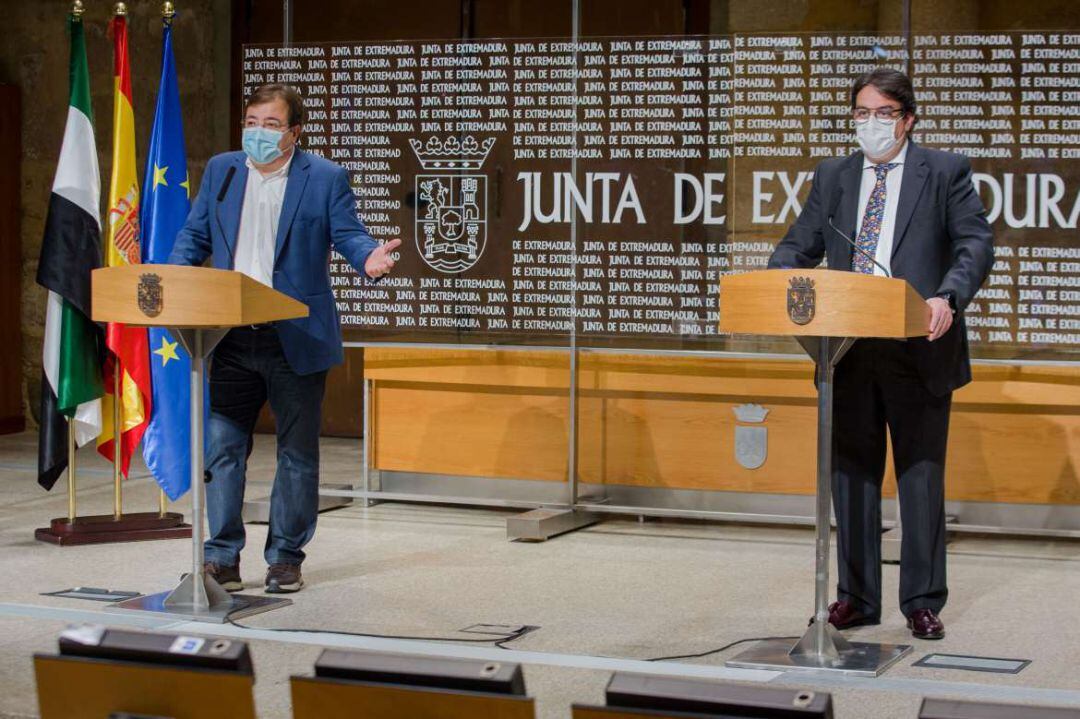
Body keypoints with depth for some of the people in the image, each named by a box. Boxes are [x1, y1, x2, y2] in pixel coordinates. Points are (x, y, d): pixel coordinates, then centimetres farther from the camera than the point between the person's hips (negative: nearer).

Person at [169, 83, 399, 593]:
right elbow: (194, 236, 13)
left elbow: (347, 234, -5)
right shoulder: (221, 170, 10)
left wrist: (368, 257, -28)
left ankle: (285, 557, 17)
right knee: (221, 447, 1)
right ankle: (222, 557, 8)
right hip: (232, 340, 3)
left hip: (296, 340, -3)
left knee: (297, 452, 6)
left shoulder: (325, 178, 0)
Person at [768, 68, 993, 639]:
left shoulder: (945, 173, 2)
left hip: (919, 351, -3)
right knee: (852, 474, 9)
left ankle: (923, 602, 12)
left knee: (921, 478, 3)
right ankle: (857, 596, 18)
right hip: (848, 351, 4)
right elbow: (799, 246, 11)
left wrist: (947, 297, -25)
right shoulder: (832, 177, 13)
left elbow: (975, 244, -7)